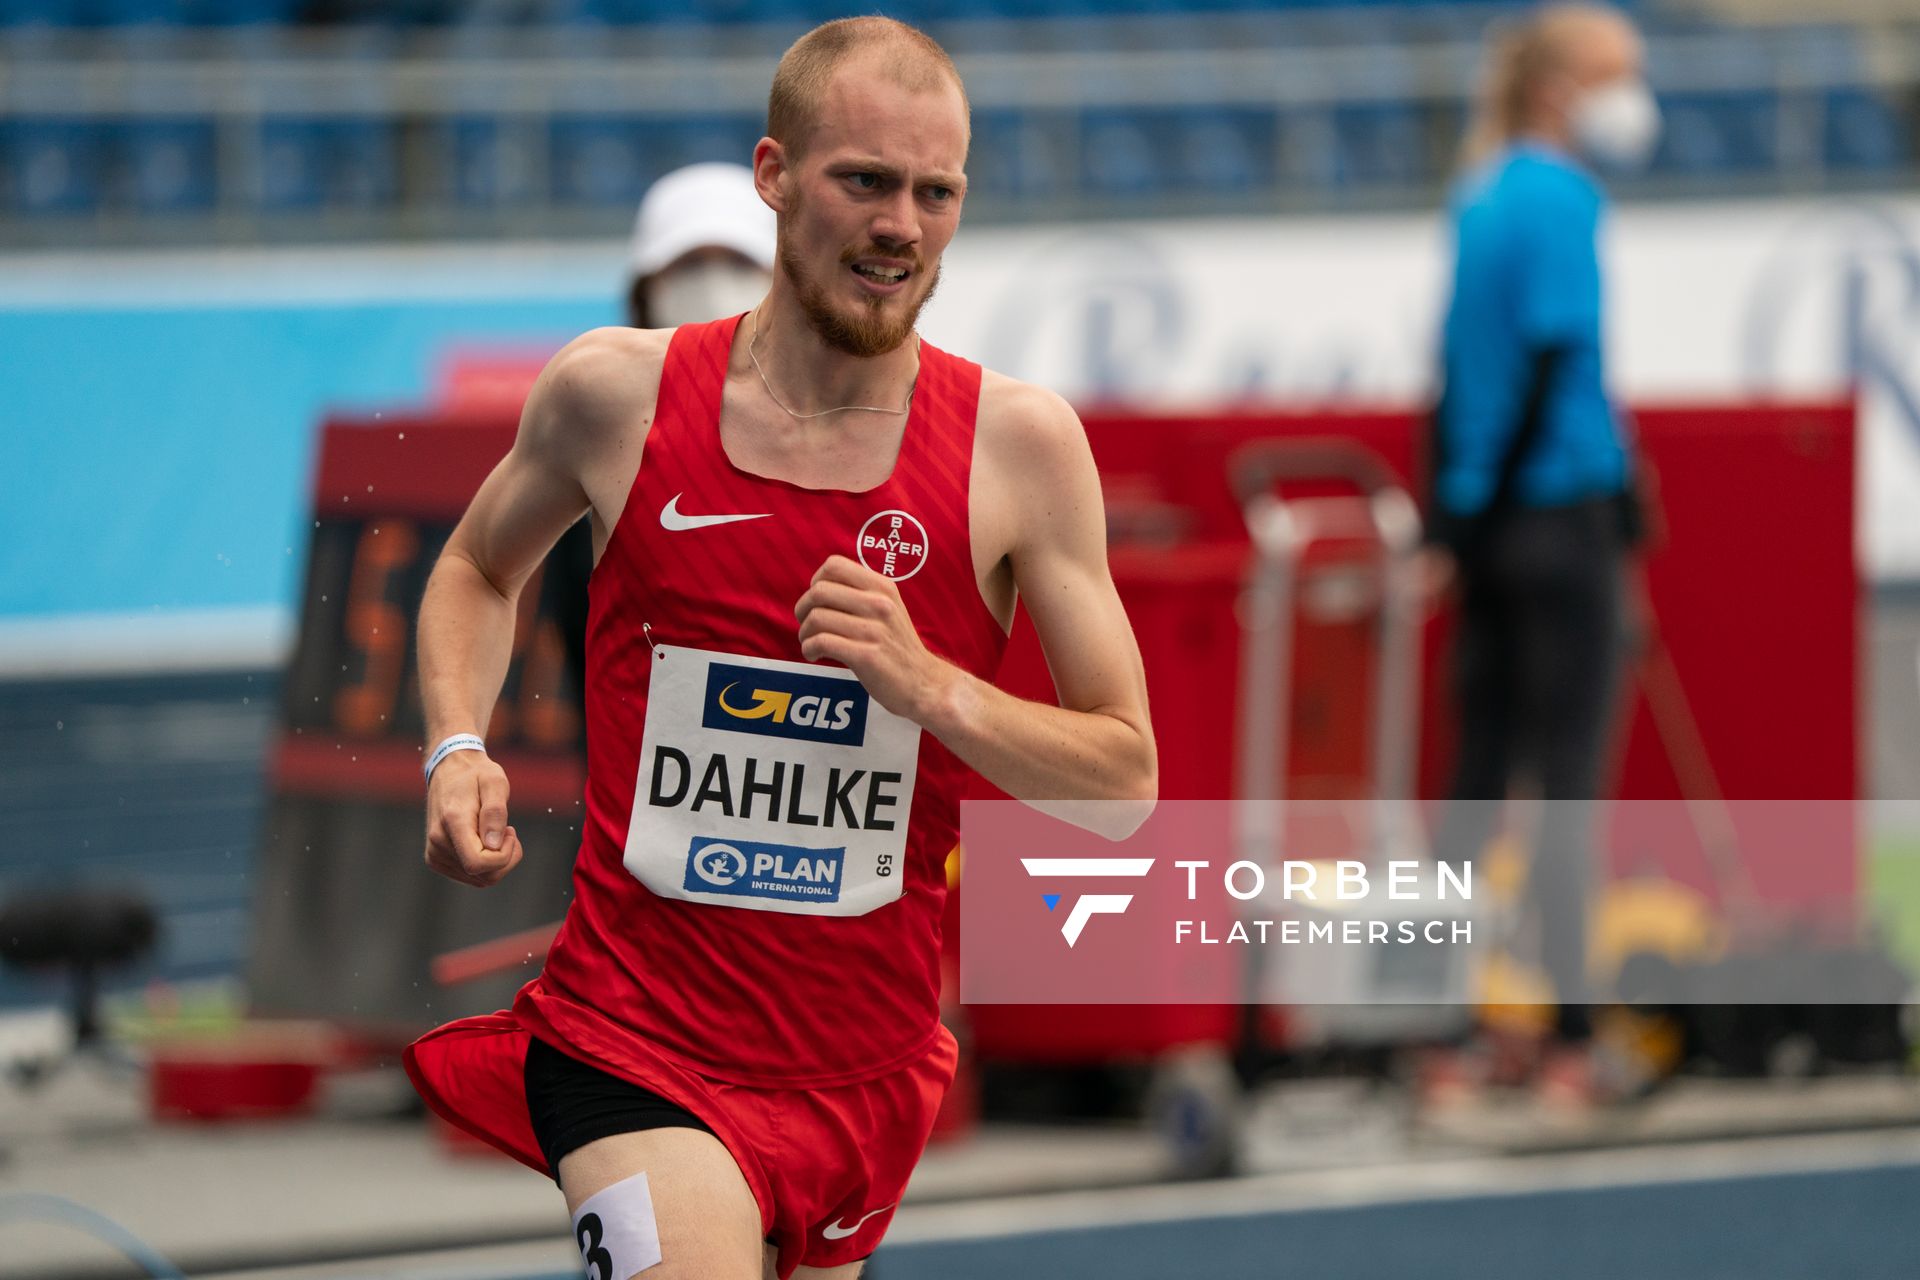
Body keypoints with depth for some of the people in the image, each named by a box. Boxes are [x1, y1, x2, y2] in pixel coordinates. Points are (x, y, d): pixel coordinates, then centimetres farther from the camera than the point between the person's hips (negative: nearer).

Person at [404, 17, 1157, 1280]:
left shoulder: (1020, 443, -4)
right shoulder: (618, 393, -3)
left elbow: (1126, 782, -3)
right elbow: (479, 570, 18)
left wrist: (929, 686, -19)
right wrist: (458, 752, 0)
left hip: (866, 1065, 2)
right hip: (631, 1039, -2)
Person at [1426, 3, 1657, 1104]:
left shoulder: (1483, 198, 13)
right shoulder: (1562, 200, -12)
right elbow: (1562, 362, -16)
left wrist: (1455, 509, 17)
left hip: (1488, 522, 8)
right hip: (1563, 512, -8)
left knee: (1481, 780, 10)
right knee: (1568, 776, -3)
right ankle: (1573, 1036, -1)